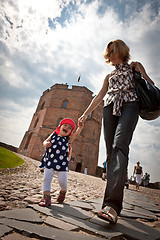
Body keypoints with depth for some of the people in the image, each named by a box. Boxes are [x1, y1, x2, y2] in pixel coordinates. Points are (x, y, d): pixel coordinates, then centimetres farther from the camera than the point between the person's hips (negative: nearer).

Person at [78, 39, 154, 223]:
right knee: (111, 152, -9)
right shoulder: (109, 76, 33)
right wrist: (85, 113, 16)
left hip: (129, 105, -3)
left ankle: (112, 205, -33)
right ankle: (114, 202, -2)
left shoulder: (134, 66, 26)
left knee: (119, 146, -28)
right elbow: (100, 96, 24)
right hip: (110, 108, 4)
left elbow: (150, 84, 16)